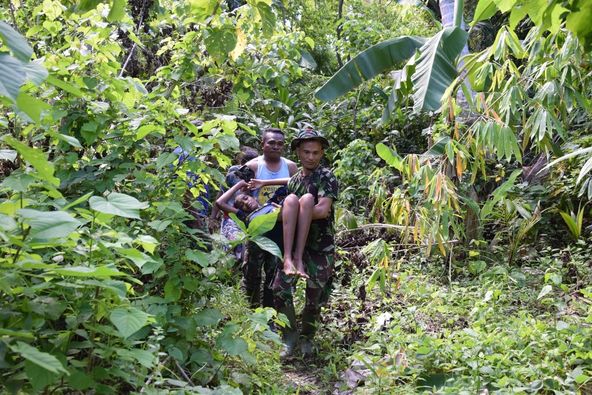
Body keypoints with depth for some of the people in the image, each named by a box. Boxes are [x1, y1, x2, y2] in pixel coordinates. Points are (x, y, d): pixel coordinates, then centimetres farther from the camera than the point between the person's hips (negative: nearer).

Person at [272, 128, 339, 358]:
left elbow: (322, 210, -19)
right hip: (296, 243, 4)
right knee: (281, 289, -9)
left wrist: (286, 213, -12)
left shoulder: (327, 177, -6)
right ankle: (290, 336, 9)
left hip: (320, 246, -4)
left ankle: (307, 338, 27)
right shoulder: (294, 180, 13)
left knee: (314, 296, 5)